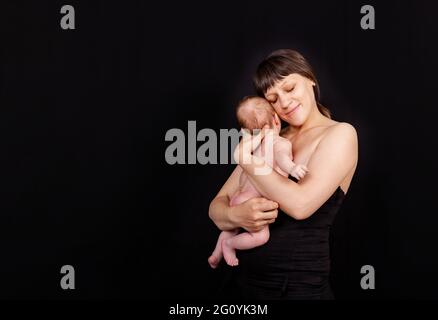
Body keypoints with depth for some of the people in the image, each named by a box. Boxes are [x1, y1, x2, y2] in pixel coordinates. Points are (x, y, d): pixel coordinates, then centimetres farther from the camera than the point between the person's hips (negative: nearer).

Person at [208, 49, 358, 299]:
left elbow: (300, 204, -19)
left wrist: (247, 160, -8)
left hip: (299, 285, -5)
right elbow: (217, 206, 5)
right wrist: (236, 215, -18)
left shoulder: (340, 134, -5)